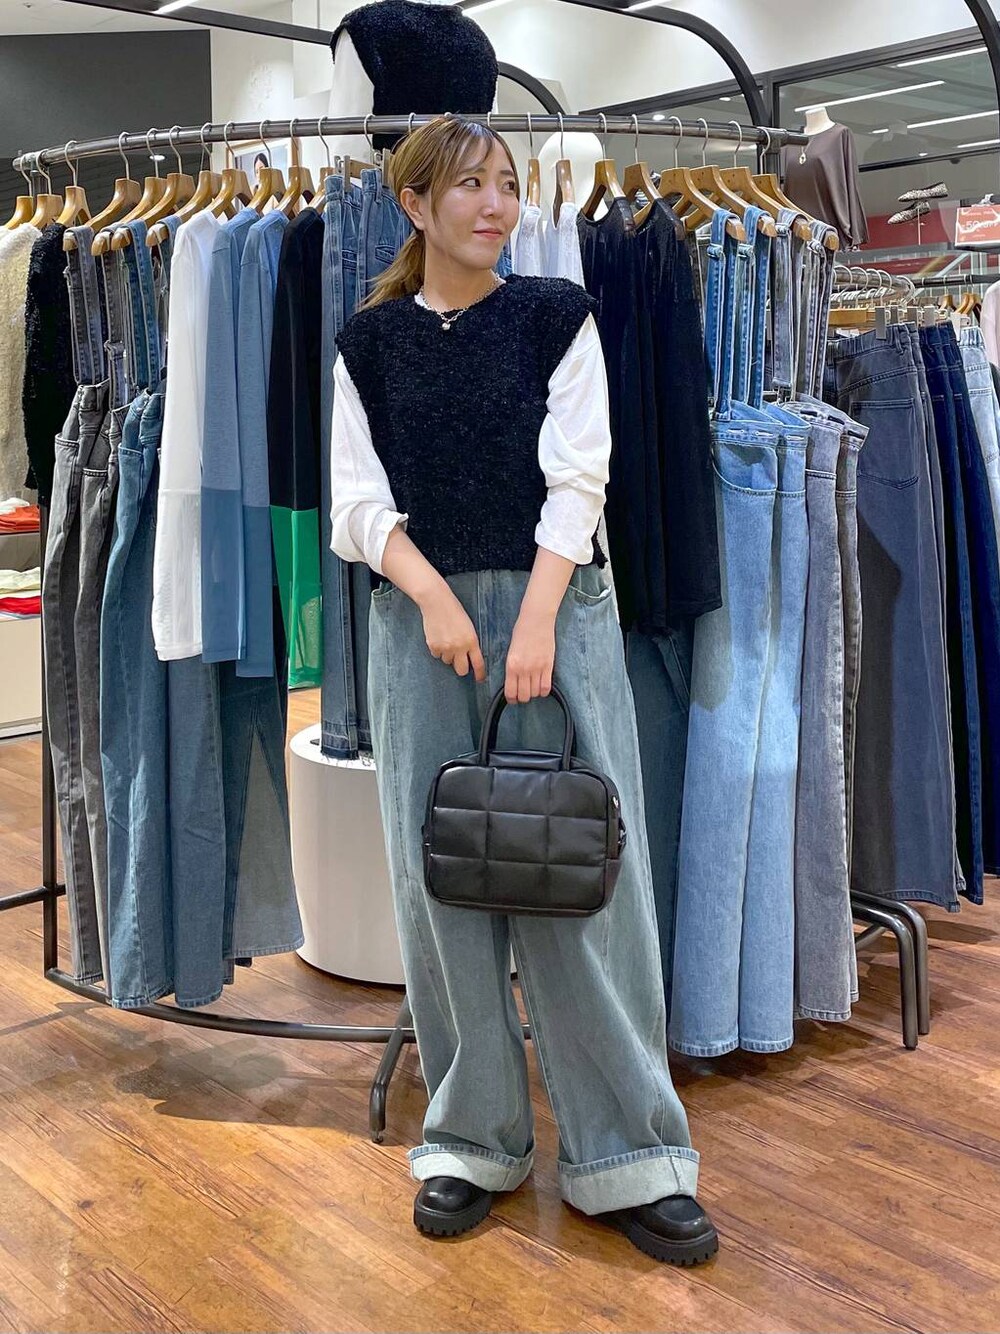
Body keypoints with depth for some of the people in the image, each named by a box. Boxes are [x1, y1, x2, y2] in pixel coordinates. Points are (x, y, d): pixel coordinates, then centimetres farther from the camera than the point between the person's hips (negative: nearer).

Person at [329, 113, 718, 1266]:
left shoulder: (557, 316, 5)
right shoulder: (369, 341, 8)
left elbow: (576, 476, -4)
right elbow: (358, 500, 2)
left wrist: (534, 621, -15)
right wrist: (432, 593, -15)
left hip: (556, 609, -1)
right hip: (419, 619, 2)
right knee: (441, 877, 3)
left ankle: (628, 1156, 8)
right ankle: (472, 1136, 19)